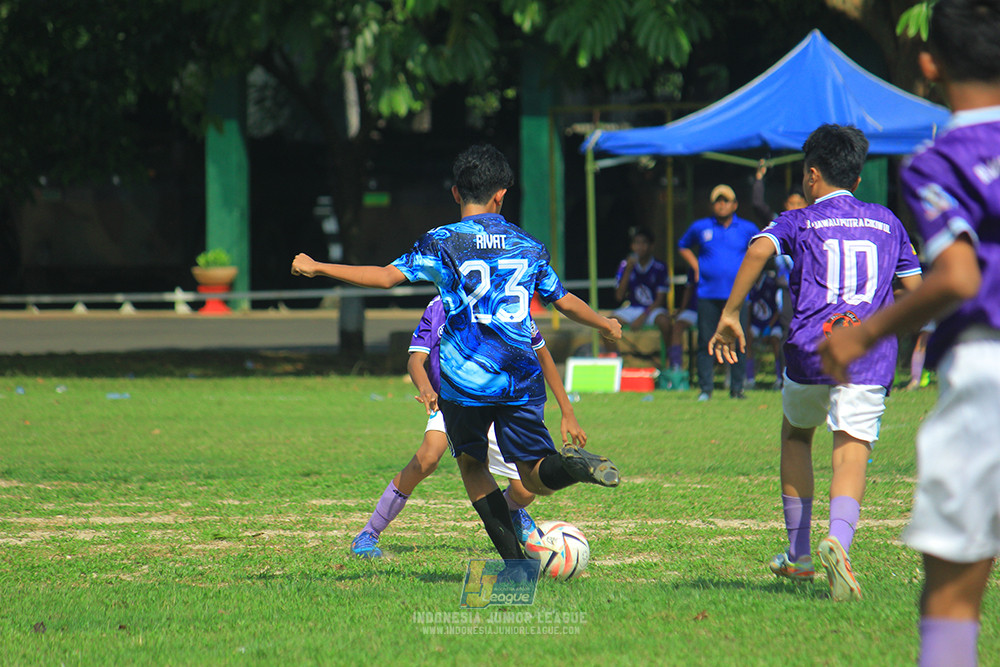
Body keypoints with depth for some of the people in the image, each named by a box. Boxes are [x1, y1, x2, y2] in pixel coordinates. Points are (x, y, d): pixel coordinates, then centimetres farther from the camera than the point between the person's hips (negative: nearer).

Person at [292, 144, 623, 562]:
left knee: (472, 464, 15)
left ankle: (516, 561, 1)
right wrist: (605, 325, 38)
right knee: (535, 477, 8)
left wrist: (316, 268, -1)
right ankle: (571, 464, -28)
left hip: (463, 381, -2)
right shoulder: (529, 247, 11)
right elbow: (565, 303, 18)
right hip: (522, 379, 2)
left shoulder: (442, 241, -1)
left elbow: (387, 276, -9)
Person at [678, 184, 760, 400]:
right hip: (708, 294, 0)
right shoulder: (700, 228, 8)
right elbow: (684, 246, 24)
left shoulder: (747, 229, 8)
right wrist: (696, 267, 9)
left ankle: (737, 388, 6)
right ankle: (705, 389, 2)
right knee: (706, 342, -2)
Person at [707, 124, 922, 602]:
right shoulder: (887, 222, 19)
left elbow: (759, 249, -12)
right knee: (851, 454, -7)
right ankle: (838, 540, -38)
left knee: (795, 435, 25)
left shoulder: (799, 221, 9)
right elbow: (916, 292, 19)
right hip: (871, 356, 1)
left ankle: (798, 555, 26)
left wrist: (730, 315, -11)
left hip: (810, 351, -1)